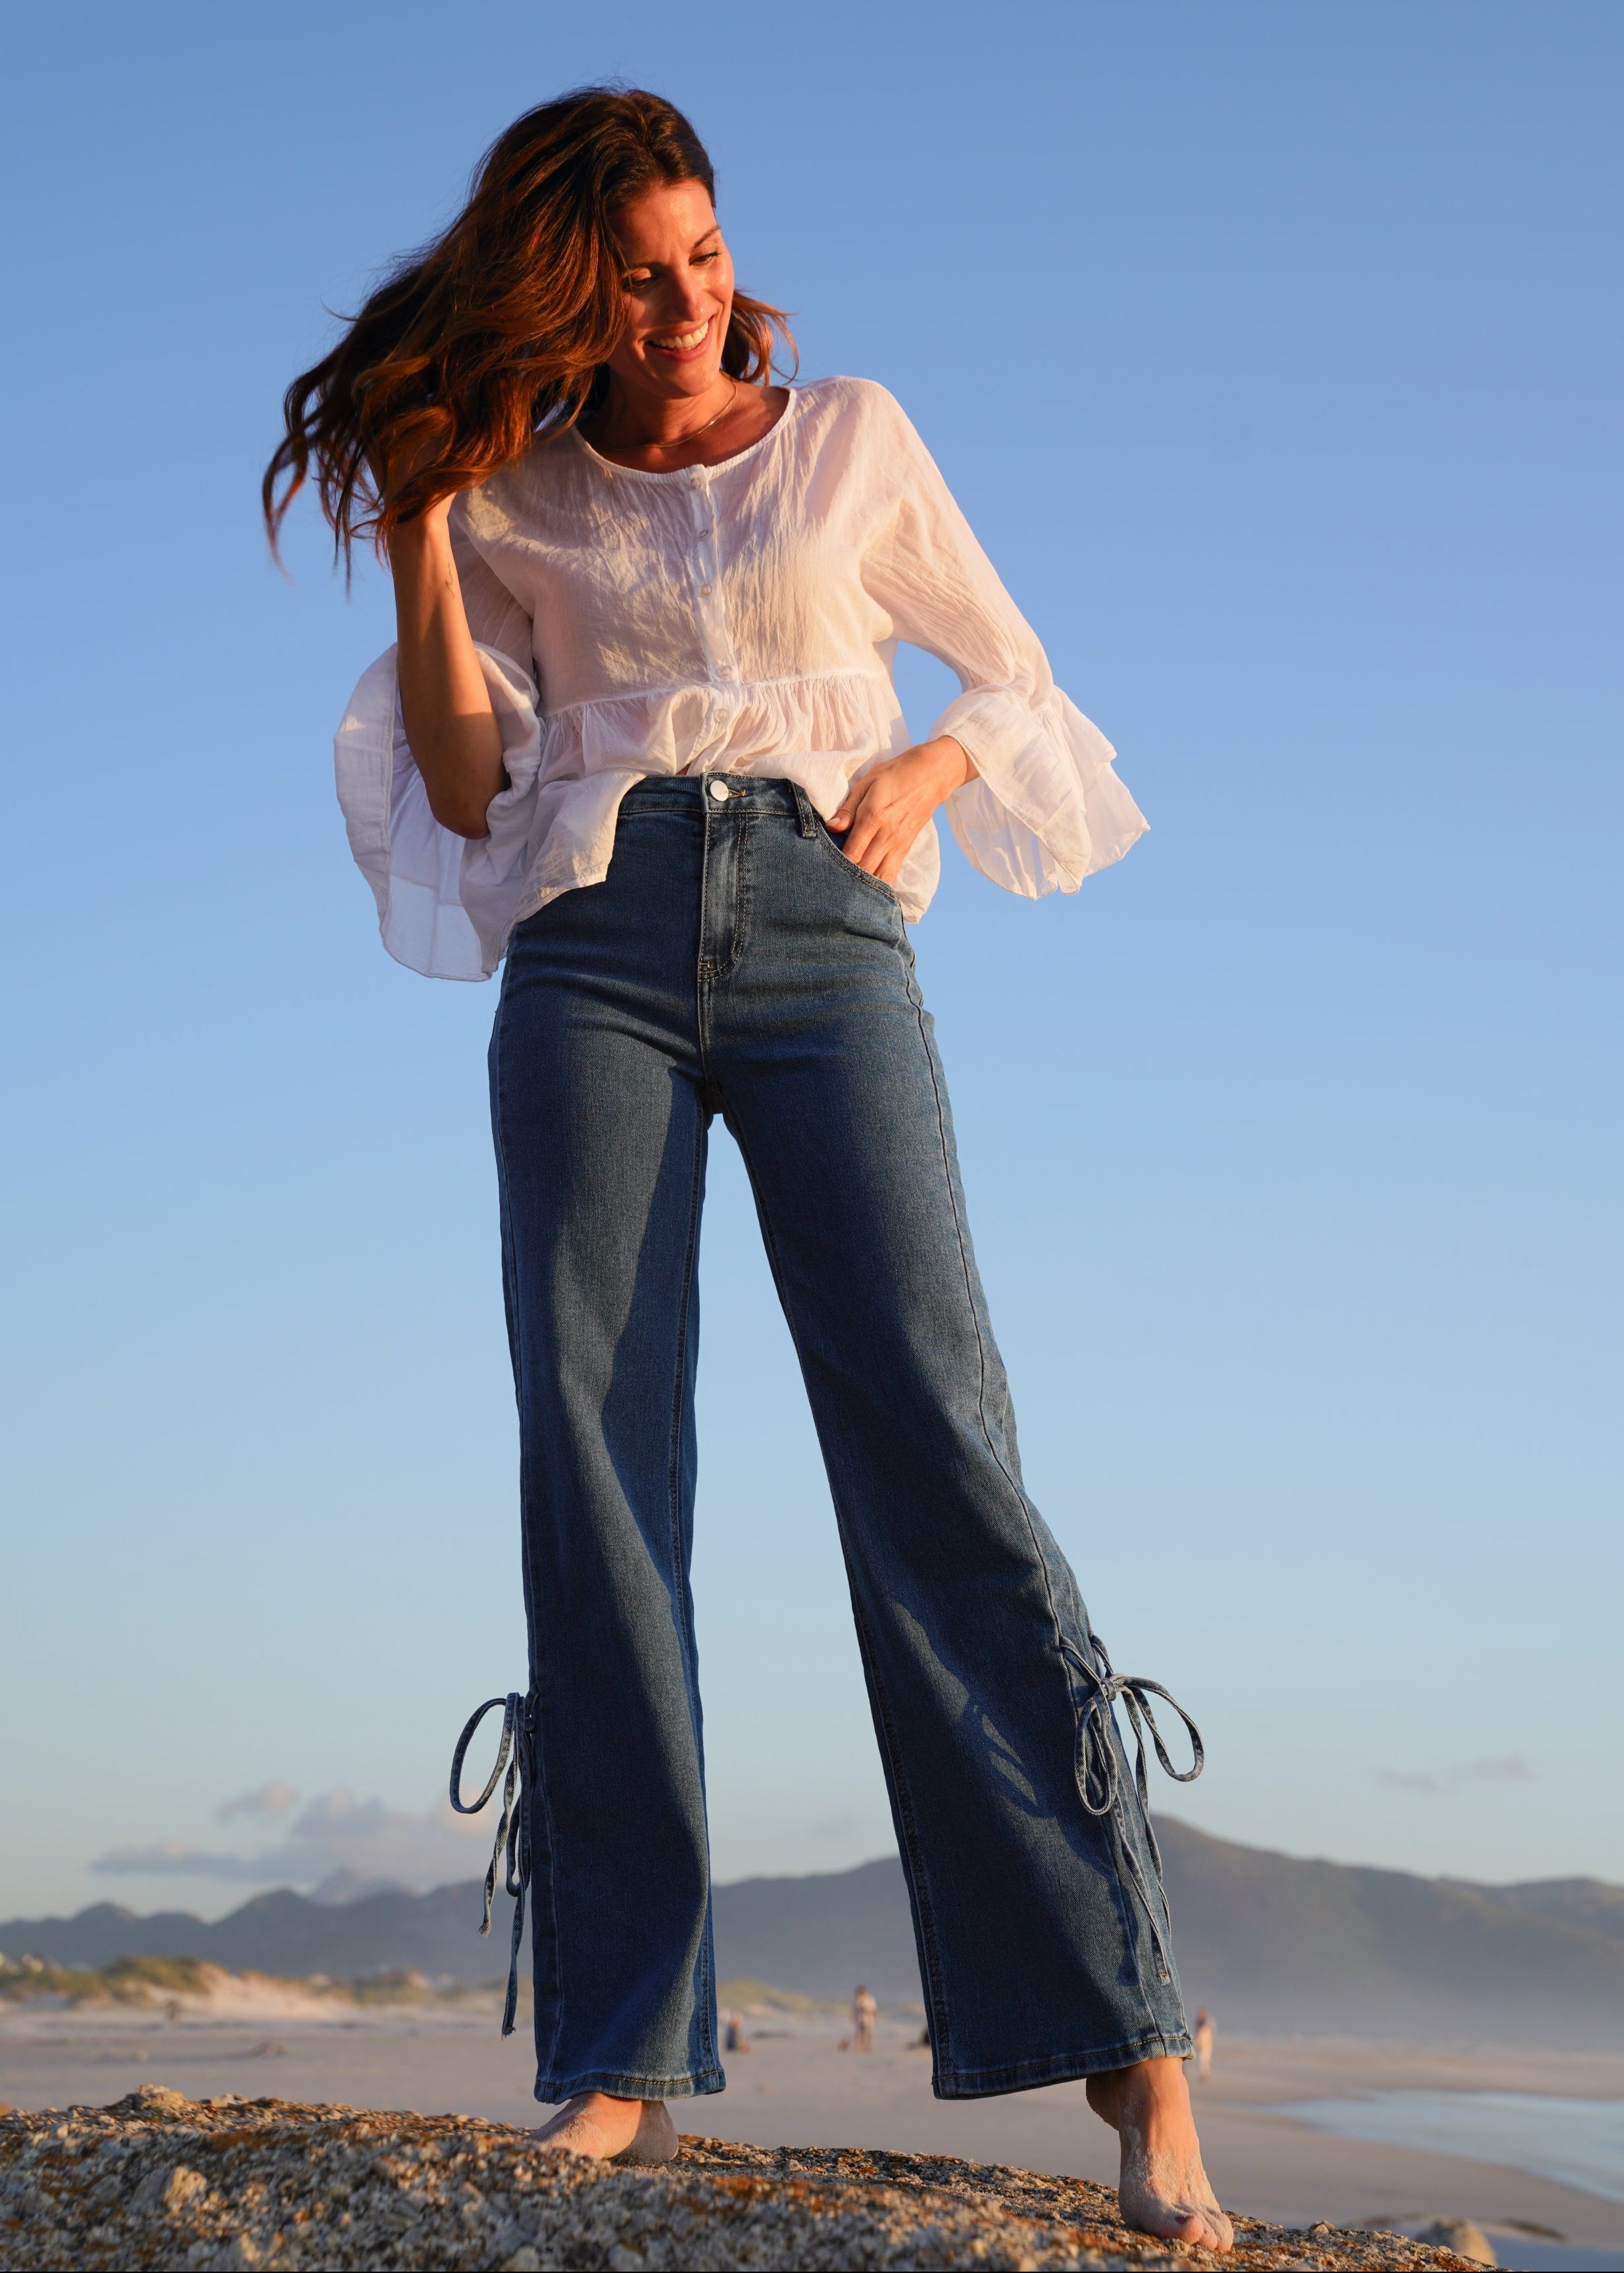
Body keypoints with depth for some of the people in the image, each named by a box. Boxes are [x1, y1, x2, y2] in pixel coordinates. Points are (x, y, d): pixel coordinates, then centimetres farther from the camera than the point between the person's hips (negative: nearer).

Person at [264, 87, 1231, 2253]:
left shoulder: (855, 438, 15)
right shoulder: (518, 502, 16)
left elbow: (1017, 682, 20)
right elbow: (464, 796, 9)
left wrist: (921, 769, -1)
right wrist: (419, 545, 3)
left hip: (822, 936, -1)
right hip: (596, 951, 2)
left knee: (936, 1437, -14)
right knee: (594, 1451, -9)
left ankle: (1123, 2026, -14)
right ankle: (622, 2048, -7)